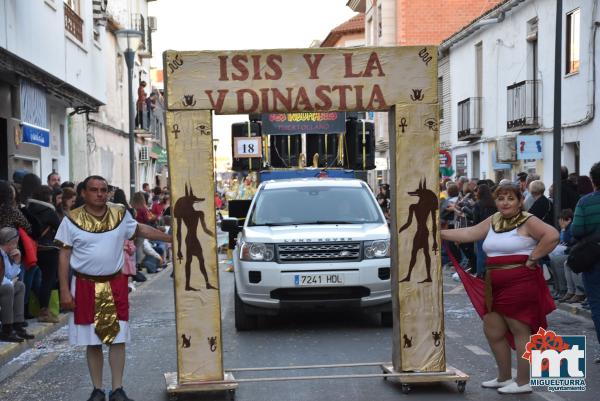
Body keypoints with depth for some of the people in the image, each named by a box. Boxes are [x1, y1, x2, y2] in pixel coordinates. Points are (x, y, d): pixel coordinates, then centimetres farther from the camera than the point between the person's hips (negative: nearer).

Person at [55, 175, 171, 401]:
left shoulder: (120, 215, 2)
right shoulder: (72, 220, -6)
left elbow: (141, 230, 18)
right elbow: (64, 256, -4)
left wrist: (172, 238, 16)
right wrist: (65, 291, -8)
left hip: (116, 285, 2)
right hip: (86, 287, -2)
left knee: (118, 339, 3)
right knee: (93, 342, 6)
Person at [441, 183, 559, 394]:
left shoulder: (527, 221, -9)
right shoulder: (493, 220, 13)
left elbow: (552, 235, -21)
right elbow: (469, 234, 15)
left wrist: (533, 258, -17)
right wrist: (438, 233, 13)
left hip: (520, 284, -8)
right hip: (495, 286, 8)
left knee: (519, 331, 0)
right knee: (492, 331, 13)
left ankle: (523, 382, 10)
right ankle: (504, 378, 28)